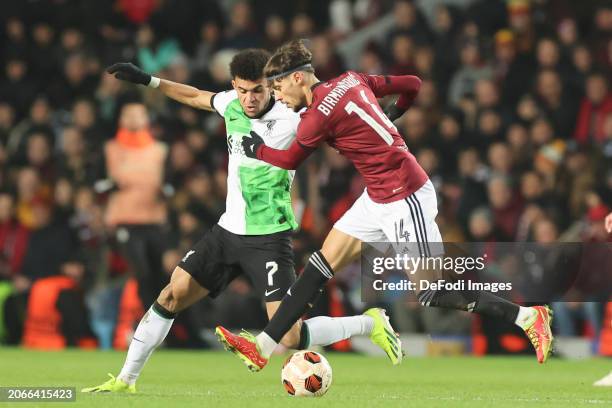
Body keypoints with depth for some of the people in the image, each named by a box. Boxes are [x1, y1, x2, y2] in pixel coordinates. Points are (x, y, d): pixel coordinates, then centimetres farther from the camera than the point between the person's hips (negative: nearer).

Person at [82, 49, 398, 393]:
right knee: (172, 296, 1)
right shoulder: (232, 105, 2)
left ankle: (371, 323, 6)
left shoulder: (291, 119, -16)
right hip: (229, 231, 6)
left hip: (268, 238, -6)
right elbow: (196, 96, 22)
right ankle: (126, 380, 13)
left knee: (290, 337, -15)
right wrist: (147, 80, 23)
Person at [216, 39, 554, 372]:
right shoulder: (351, 80, 4)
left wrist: (257, 150, 17)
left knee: (432, 294, -5)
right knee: (322, 264, 6)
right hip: (378, 199, 10)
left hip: (405, 200, -10)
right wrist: (394, 113, 30)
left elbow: (289, 160, -1)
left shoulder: (319, 115, -18)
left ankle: (528, 317, 3)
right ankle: (262, 348, 7)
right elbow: (411, 84, 12)